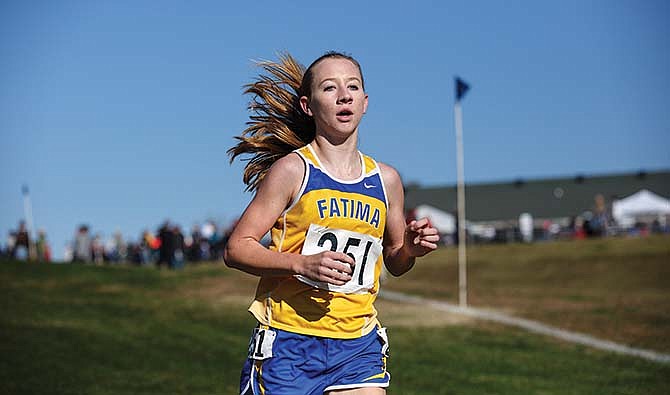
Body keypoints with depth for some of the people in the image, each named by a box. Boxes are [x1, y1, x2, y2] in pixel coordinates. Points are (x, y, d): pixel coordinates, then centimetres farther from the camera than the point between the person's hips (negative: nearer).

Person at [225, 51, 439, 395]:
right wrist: (303, 264, -21)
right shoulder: (292, 170, -5)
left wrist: (410, 249, -1)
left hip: (358, 346, 4)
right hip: (288, 341, -4)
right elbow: (236, 249, -8)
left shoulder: (385, 179, 9)